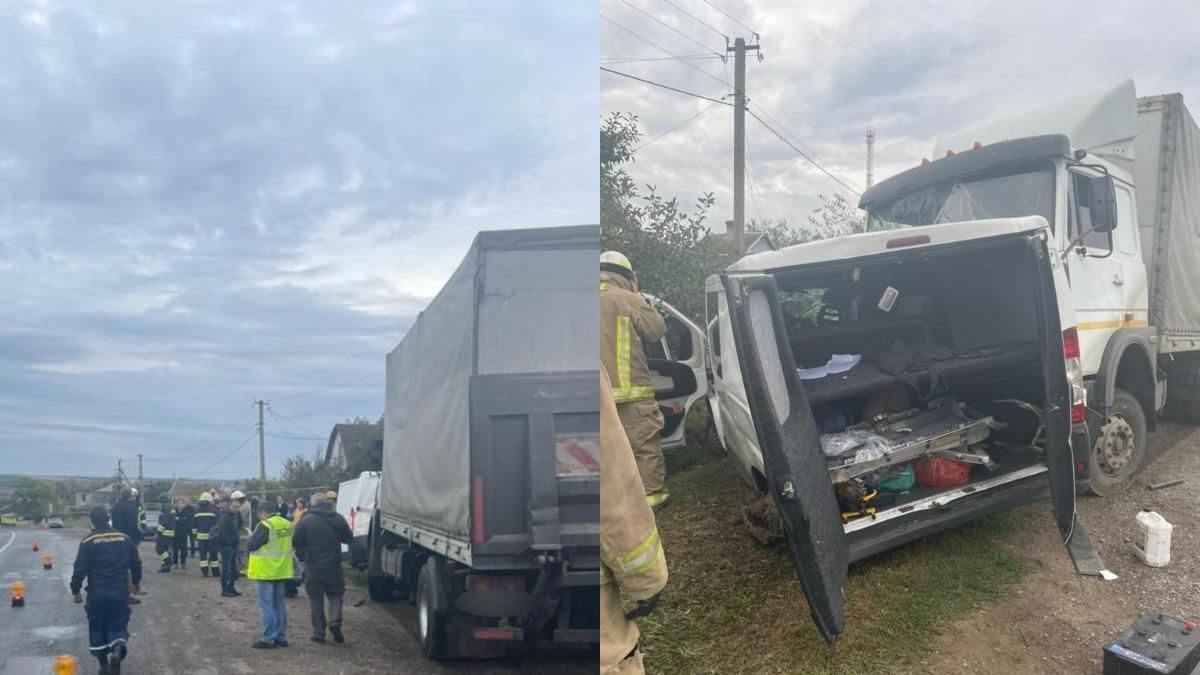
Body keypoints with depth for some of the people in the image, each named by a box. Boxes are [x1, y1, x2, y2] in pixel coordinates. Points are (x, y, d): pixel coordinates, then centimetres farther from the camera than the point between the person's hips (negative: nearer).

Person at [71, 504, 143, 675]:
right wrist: (136, 581, 26)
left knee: (97, 628, 13)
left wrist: (75, 590, 3)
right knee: (118, 626, 9)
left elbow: (80, 569, -9)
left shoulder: (88, 541, -7)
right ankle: (117, 649, -21)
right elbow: (136, 563, 10)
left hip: (97, 592, -2)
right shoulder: (124, 538, 3)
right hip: (120, 591, 2)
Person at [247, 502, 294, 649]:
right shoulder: (287, 524, 6)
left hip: (266, 571, -7)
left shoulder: (265, 525, -17)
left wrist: (250, 540, 5)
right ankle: (281, 637, 19)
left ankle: (268, 639, 0)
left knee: (267, 606, -2)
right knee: (279, 605, 15)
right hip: (281, 570, 8)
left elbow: (251, 545, -15)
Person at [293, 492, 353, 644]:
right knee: (335, 595, 14)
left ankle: (319, 633, 7)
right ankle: (335, 621, -9)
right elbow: (349, 539, 7)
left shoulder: (306, 521, -9)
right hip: (333, 565, 1)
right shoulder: (338, 518, -2)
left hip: (313, 567, -1)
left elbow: (296, 543, -5)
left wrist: (301, 556, 15)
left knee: (315, 599, 7)